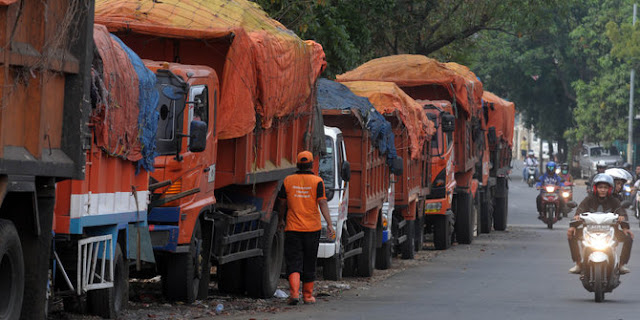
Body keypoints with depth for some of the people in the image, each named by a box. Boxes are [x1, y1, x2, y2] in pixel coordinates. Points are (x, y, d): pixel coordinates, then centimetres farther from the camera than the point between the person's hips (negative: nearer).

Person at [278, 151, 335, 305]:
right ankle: (307, 295, 20)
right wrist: (330, 225, -13)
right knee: (309, 263, 13)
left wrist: (281, 220, 26)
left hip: (293, 228, 0)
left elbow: (282, 204, 10)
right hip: (312, 228, 0)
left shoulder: (288, 181, 1)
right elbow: (322, 203, -12)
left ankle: (294, 292, -21)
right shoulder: (317, 181, -4)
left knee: (294, 262, -1)